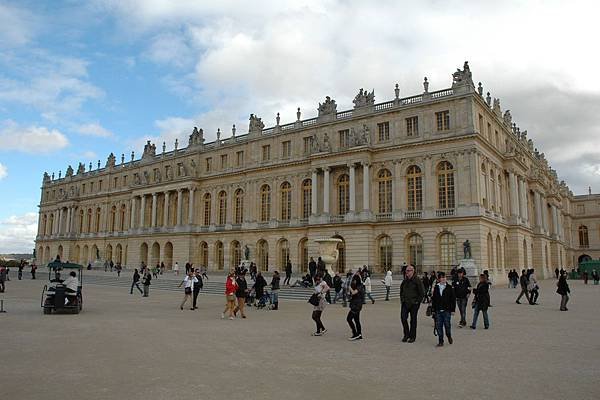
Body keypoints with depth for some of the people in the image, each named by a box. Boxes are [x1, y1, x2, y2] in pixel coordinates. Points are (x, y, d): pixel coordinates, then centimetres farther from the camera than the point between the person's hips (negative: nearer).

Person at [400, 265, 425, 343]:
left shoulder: (417, 281, -8)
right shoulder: (405, 281, 9)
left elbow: (422, 293, -7)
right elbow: (401, 290, 23)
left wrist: (417, 301, -10)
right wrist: (402, 299, 13)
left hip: (414, 304, -5)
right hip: (405, 303, 5)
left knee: (413, 320, 4)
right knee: (403, 318, -2)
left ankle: (412, 336, 15)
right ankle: (406, 335, 14)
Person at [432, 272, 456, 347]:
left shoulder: (450, 288, 0)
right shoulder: (436, 288, 7)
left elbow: (453, 299, 0)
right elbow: (433, 299, 10)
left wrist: (453, 309, -4)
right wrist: (433, 309, 7)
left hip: (447, 310, -2)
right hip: (438, 311, 2)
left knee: (447, 325, 0)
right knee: (438, 326, 2)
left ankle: (449, 336, 29)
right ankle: (440, 341, 11)